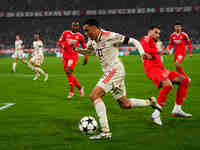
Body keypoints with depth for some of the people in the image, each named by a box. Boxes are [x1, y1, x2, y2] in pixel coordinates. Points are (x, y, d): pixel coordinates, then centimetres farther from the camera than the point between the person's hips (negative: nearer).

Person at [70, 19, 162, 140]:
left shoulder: (110, 37, -16)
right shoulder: (92, 41, 8)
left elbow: (133, 41, -10)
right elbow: (88, 52, 27)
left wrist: (142, 53, -24)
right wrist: (76, 48, 9)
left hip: (115, 70, -9)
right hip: (109, 72, 9)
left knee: (95, 95, -19)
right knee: (125, 104, 14)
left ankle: (105, 131, -21)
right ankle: (150, 102, 32)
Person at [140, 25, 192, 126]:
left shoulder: (153, 44, 31)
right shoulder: (146, 39, 3)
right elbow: (144, 50, -17)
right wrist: (160, 52, -15)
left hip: (160, 69, 10)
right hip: (152, 69, -10)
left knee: (184, 80, 4)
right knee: (168, 84, -34)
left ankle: (177, 109, 0)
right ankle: (156, 114, -30)